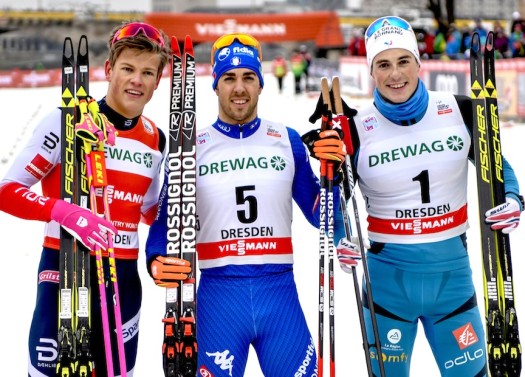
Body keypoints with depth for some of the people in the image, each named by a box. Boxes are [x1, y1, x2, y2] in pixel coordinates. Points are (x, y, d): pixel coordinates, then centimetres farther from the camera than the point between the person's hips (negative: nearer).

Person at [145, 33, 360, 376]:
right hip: (218, 295, -1)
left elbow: (322, 218, 9)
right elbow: (168, 220, 6)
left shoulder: (288, 141, 7)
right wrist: (158, 260, -14)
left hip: (280, 293, 1)